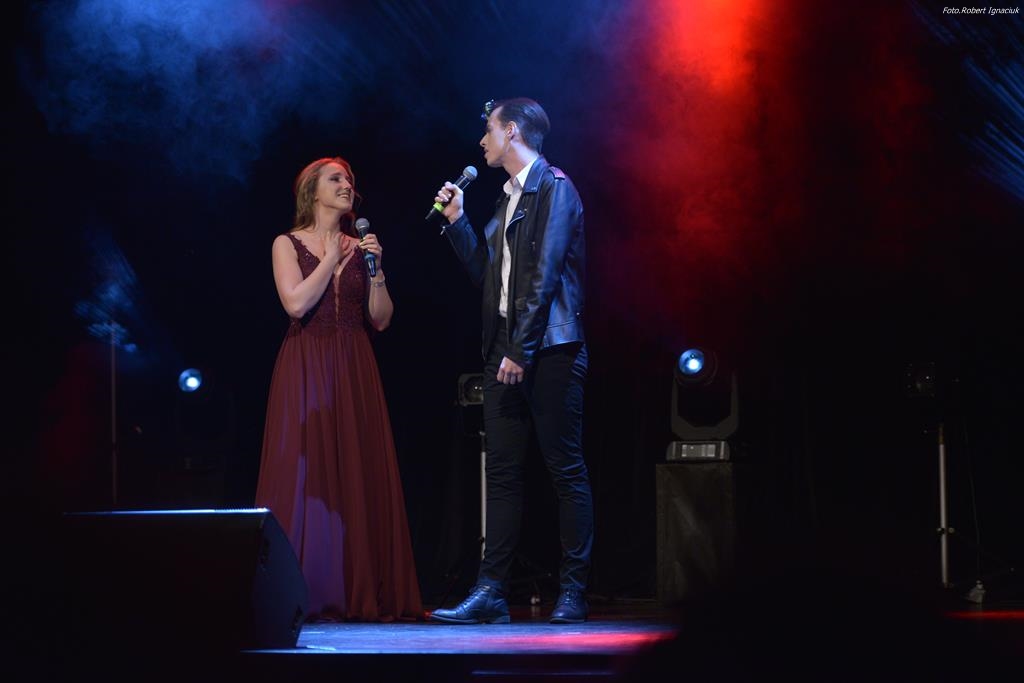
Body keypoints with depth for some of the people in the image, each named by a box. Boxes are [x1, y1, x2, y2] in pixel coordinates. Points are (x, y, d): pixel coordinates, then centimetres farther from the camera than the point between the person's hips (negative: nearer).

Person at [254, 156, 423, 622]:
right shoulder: (288, 245, 3)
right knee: (306, 475, -8)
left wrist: (376, 271, -5)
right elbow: (296, 303, -12)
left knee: (361, 477, -1)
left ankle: (360, 595, 2)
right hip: (306, 369, -4)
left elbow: (381, 320, 8)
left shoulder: (359, 248, 13)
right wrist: (332, 259, -6)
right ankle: (307, 596, -6)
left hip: (355, 373, 4)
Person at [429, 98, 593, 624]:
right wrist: (456, 222, 13)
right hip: (505, 351, 9)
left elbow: (544, 272, -15)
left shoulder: (553, 186, -6)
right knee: (502, 471, 4)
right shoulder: (509, 197, 20)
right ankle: (490, 591, 4)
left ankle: (572, 591, -1)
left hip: (548, 349, -9)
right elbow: (487, 274, 20)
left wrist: (521, 350, -18)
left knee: (566, 469, -3)